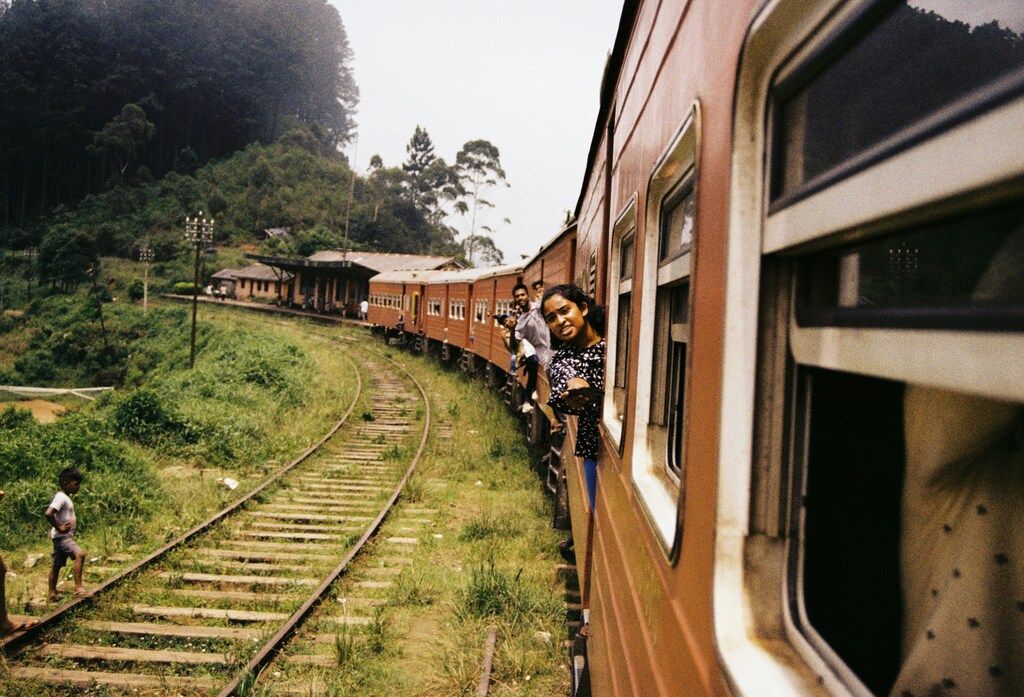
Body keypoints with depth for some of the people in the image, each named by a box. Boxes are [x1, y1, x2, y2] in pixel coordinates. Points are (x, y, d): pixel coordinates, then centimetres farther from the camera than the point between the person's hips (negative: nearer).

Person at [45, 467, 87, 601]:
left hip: (66, 536, 10)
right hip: (62, 536, -10)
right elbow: (48, 513, -31)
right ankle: (78, 587, -26)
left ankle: (52, 593, 26)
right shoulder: (61, 497, -17)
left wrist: (74, 522, 14)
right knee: (80, 554, -26)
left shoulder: (67, 498, 14)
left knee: (57, 565, 17)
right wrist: (59, 527, -24)